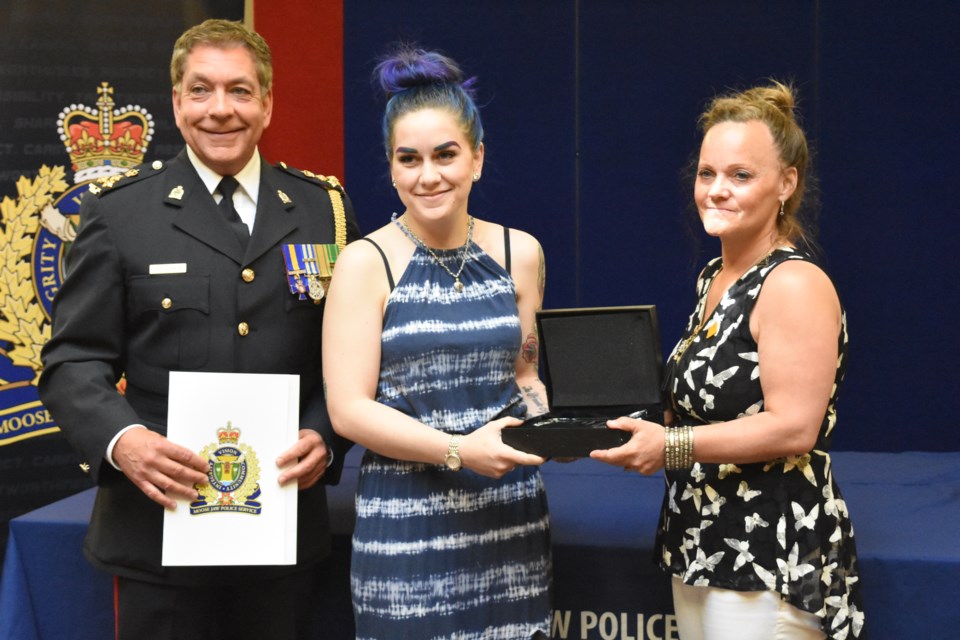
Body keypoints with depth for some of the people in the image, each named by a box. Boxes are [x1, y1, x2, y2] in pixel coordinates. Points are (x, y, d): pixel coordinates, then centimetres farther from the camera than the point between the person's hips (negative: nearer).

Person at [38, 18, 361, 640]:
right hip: (159, 525, -1)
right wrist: (121, 440, -20)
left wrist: (326, 437, -11)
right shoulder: (120, 211, 1)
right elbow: (73, 361, -1)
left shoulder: (324, 209, 6)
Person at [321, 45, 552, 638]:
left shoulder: (519, 253, 6)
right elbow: (349, 409, -10)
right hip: (408, 518, -3)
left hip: (512, 514, 3)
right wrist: (458, 450, -19)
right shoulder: (367, 262, -6)